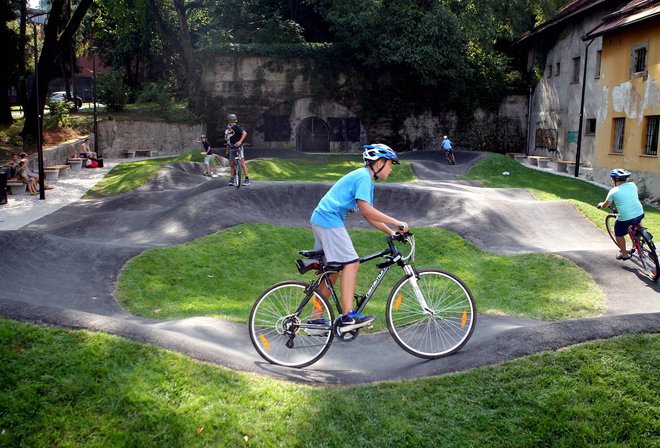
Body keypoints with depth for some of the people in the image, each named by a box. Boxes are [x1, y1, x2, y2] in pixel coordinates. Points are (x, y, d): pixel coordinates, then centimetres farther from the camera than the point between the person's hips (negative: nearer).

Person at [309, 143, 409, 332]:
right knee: (351, 263, -14)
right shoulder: (364, 177, -11)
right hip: (329, 220, -11)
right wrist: (396, 222, -18)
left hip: (321, 219, 11)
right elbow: (366, 210, -21)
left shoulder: (366, 179, 21)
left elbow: (369, 215, 19)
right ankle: (348, 316, -17)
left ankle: (315, 320, 16)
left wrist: (392, 232, 12)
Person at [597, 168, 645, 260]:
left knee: (619, 235, 20)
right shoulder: (632, 185, 7)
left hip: (625, 218, -5)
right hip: (640, 214, 5)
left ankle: (624, 254, 30)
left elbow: (605, 205, 9)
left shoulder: (613, 191, -3)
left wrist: (600, 204, 32)